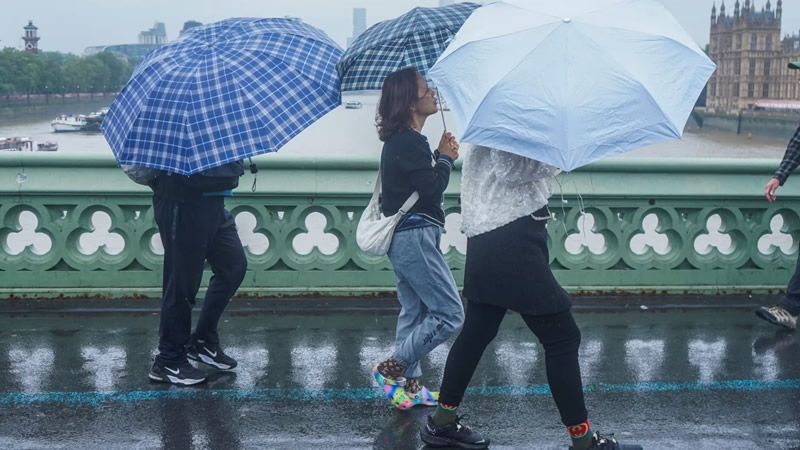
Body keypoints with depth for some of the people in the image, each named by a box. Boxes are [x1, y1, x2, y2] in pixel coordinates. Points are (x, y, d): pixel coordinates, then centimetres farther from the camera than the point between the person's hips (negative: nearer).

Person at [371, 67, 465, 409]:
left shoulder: (400, 140, 15)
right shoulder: (410, 142, -17)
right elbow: (433, 188, -19)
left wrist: (441, 156, 6)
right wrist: (446, 158, -4)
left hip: (404, 236, 11)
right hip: (415, 236, -11)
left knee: (414, 311, 16)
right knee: (449, 313, -7)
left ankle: (409, 385, 21)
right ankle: (393, 367, -4)